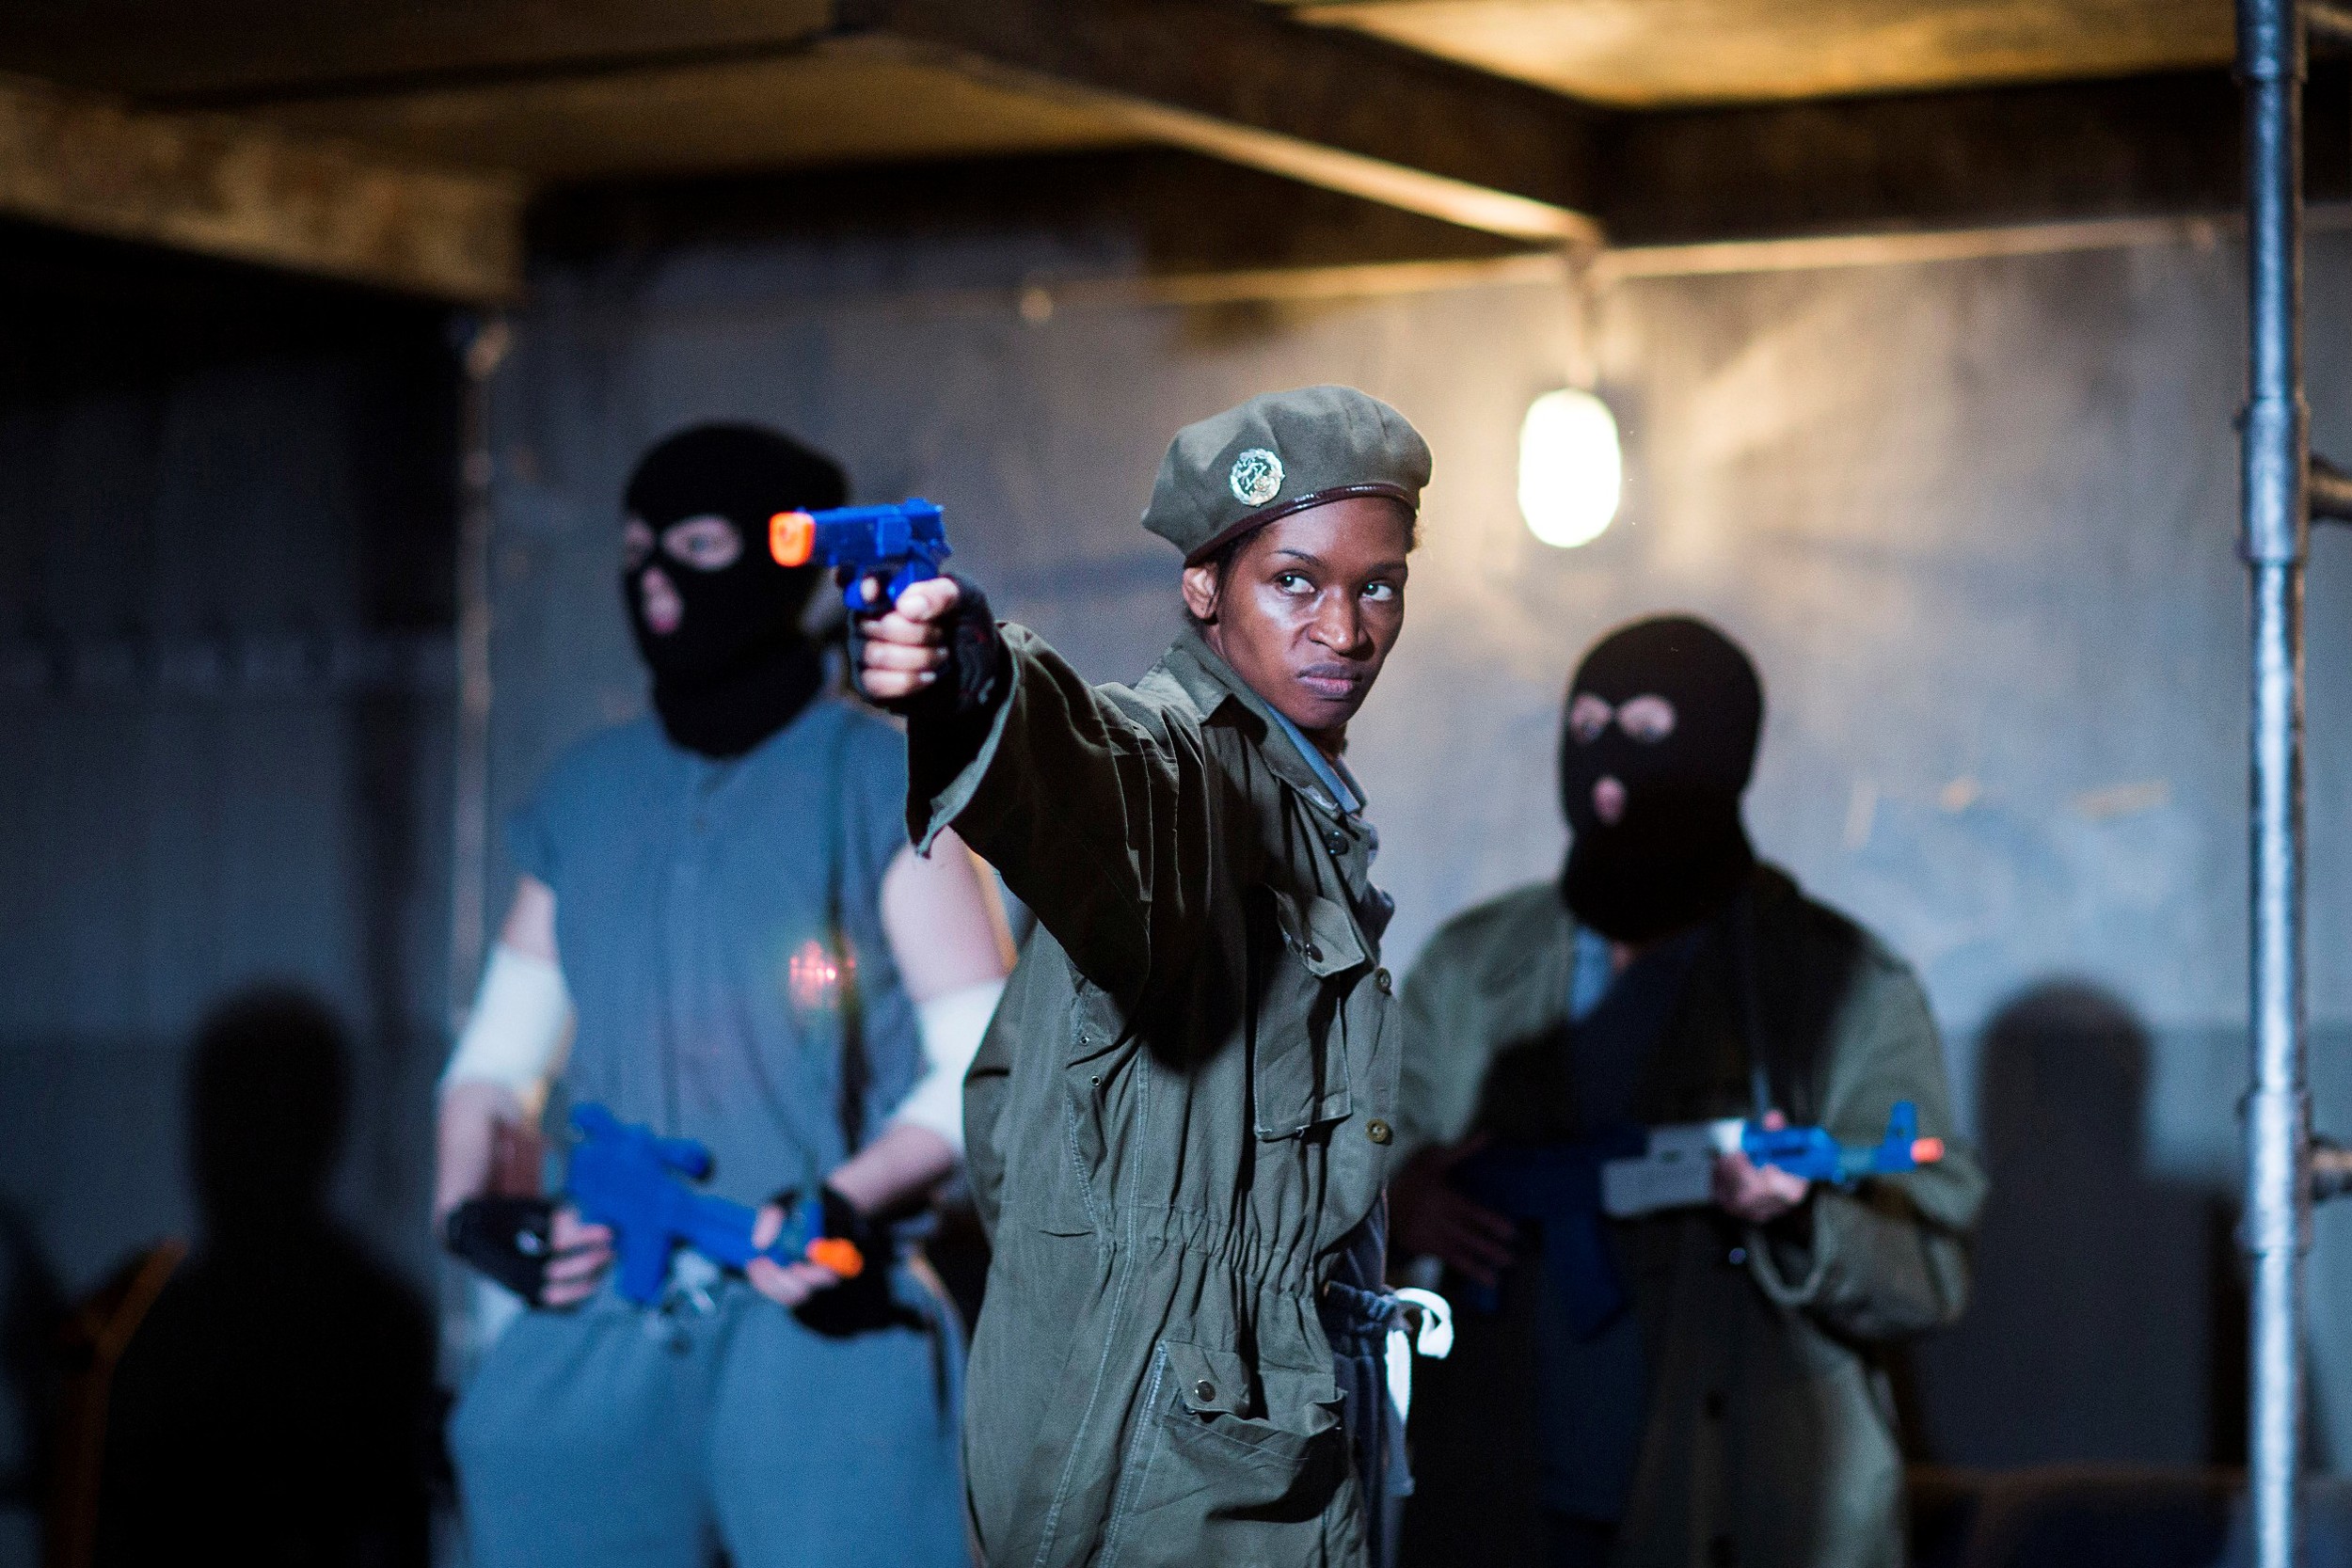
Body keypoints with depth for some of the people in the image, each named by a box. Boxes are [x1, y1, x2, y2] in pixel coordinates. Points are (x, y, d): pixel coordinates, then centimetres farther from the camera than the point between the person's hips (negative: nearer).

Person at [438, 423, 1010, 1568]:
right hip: (603, 1329, 5)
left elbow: (983, 1062, -1)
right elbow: (503, 1048, 22)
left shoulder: (880, 784, 1)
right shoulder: (585, 797, 15)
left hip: (817, 1318, -5)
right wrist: (473, 1200, 3)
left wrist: (848, 1200, -17)